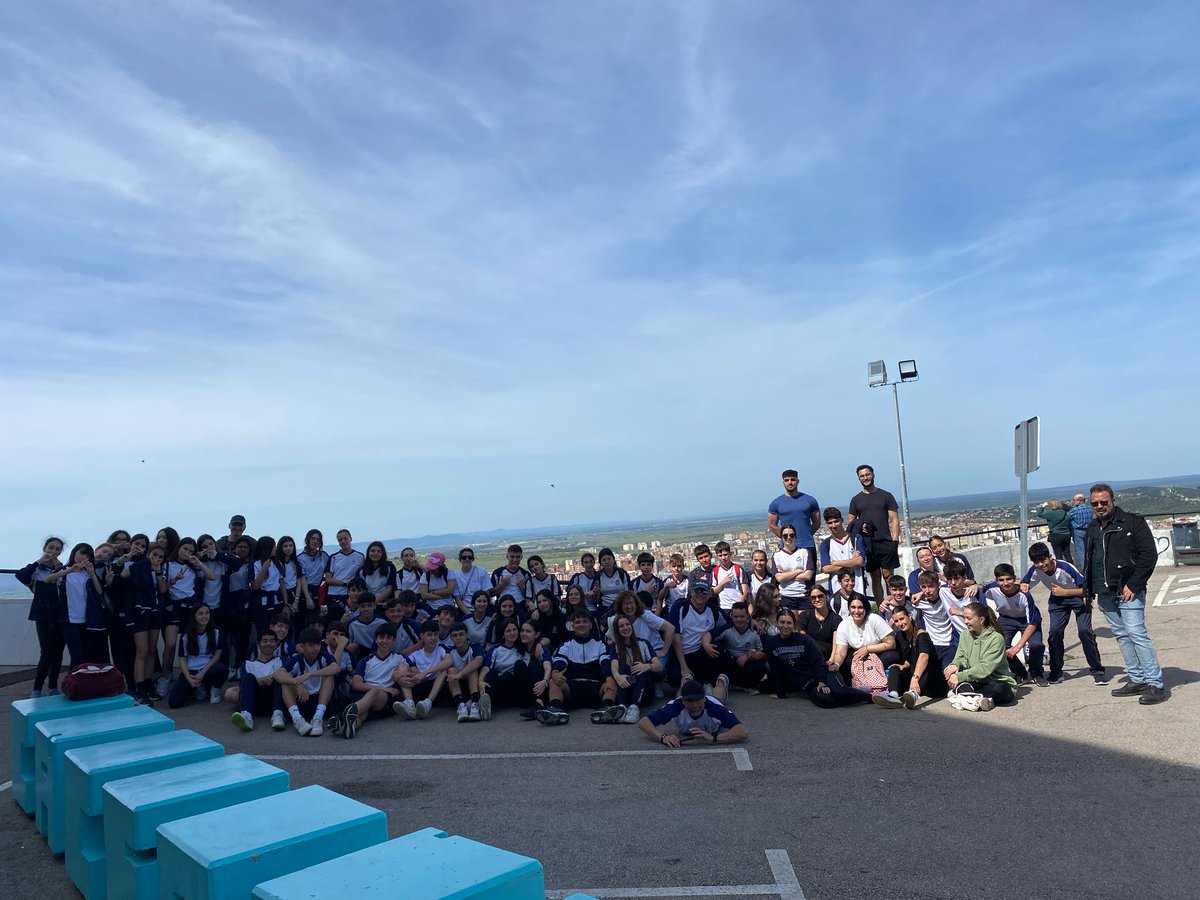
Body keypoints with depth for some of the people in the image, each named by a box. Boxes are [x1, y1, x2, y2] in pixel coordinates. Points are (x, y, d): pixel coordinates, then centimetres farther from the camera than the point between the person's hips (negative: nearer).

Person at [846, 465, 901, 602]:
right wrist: (859, 527, -9)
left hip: (886, 542, -2)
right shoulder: (856, 499, 12)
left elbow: (894, 520, 3)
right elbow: (850, 522, 13)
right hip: (867, 544, 2)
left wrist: (895, 541, -8)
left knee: (888, 575, -4)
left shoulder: (886, 496, 7)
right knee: (875, 576, 5)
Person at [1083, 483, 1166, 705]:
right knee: (1121, 636, 10)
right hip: (1104, 593, 7)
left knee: (1136, 634, -11)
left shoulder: (1132, 522, -6)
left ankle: (1155, 684, -6)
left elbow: (1149, 554, -12)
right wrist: (1087, 590, 17)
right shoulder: (1092, 528, 16)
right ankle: (1136, 680, 18)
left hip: (1127, 591, -7)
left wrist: (1133, 585, -16)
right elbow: (1088, 560, 24)